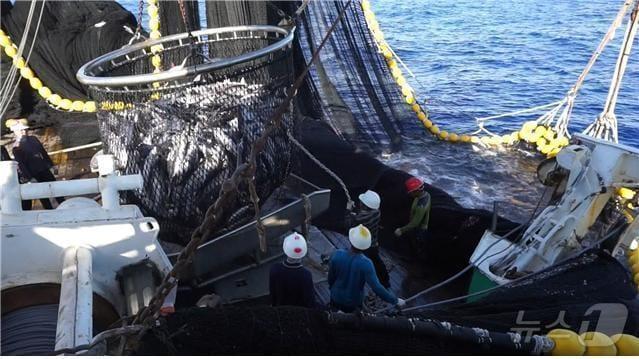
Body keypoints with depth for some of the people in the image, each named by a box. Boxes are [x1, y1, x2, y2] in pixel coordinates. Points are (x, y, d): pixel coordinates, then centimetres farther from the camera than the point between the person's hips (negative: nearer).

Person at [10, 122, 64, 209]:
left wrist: (51, 165, 13)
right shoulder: (16, 148, -10)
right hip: (34, 176, -5)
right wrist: (29, 178, -18)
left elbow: (44, 152, 14)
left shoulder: (33, 139, 7)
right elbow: (20, 165, -13)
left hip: (45, 170, 5)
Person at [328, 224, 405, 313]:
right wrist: (395, 300, -18)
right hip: (354, 302, -2)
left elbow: (331, 277, -8)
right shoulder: (366, 264, -31)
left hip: (336, 298, 3)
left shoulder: (337, 255, -24)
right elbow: (377, 288, -30)